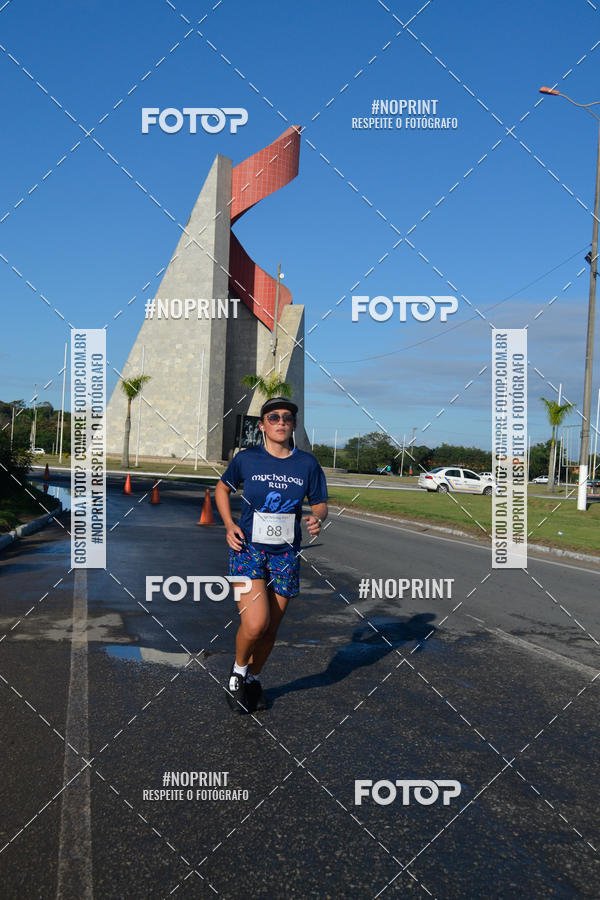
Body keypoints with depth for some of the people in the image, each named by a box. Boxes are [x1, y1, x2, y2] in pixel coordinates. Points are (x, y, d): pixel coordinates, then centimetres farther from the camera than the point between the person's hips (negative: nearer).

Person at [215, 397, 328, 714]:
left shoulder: (307, 464, 0)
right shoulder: (246, 459, -4)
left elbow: (320, 503, 11)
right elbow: (222, 488, 13)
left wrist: (317, 519, -12)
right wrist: (229, 525, -1)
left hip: (285, 554, 3)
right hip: (248, 548, -2)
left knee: (271, 628, 10)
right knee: (255, 623, -17)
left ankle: (253, 679, 36)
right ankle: (238, 670, 14)